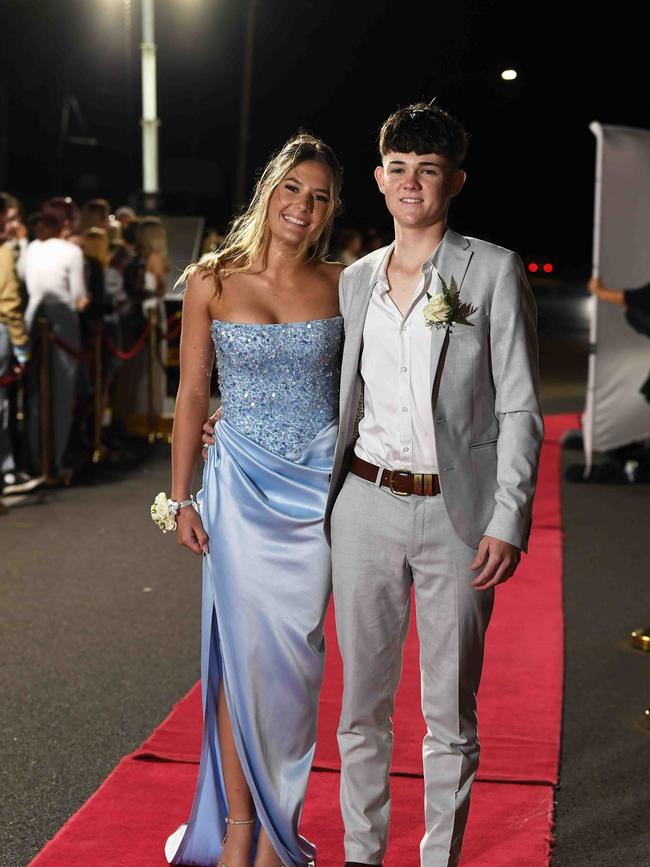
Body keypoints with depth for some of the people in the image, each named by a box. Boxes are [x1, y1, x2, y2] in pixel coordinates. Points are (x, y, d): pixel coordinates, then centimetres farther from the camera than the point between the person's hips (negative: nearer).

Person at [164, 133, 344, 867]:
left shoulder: (340, 286, 1)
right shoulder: (211, 281, -2)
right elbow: (191, 394, 1)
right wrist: (180, 498, -1)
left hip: (319, 485, 1)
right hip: (241, 483, -1)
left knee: (297, 656, 6)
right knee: (241, 651, 2)